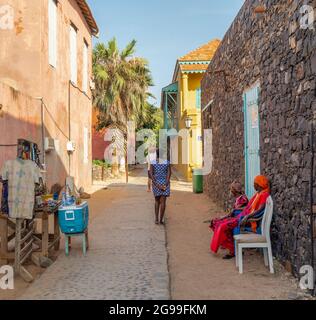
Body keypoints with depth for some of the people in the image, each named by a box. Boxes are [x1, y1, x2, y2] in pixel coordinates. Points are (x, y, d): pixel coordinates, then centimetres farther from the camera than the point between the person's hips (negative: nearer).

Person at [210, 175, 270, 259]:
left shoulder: (264, 194, -11)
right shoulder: (257, 193, 19)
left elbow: (260, 209, -24)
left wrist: (247, 217, -31)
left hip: (249, 219, -10)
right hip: (243, 216, 10)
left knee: (225, 226, -19)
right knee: (222, 224, -1)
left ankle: (233, 250, -8)